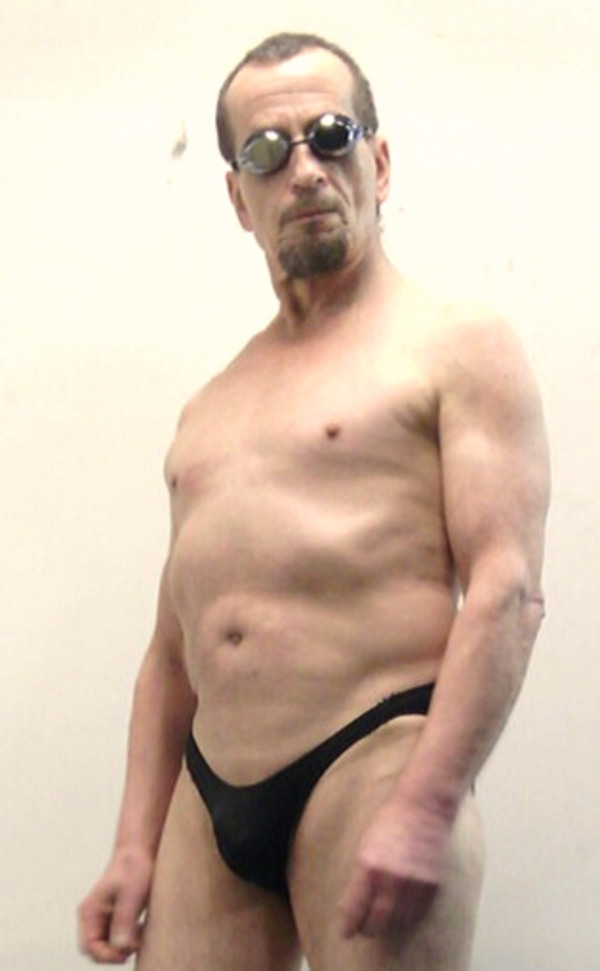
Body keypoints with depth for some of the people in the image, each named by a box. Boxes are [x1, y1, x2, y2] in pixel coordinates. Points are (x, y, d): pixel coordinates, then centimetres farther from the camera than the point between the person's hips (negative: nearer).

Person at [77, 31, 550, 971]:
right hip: (209, 797, 6)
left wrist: (426, 809, -19)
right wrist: (135, 846, 13)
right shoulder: (211, 409, 21)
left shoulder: (457, 348, 2)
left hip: (372, 764, -5)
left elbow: (508, 590, -9)